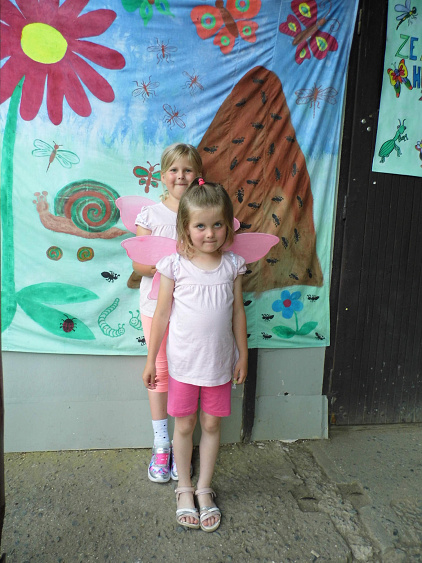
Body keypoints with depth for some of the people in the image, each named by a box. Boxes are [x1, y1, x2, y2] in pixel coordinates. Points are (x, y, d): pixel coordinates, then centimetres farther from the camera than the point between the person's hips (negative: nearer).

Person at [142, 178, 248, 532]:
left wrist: (243, 355, 9)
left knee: (212, 425, 14)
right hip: (183, 361, -1)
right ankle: (184, 489, 36)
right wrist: (151, 359, 0)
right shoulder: (175, 265, -9)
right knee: (184, 425, 13)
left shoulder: (232, 264, -3)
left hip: (219, 362, 2)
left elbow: (237, 312, 5)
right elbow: (162, 314, -3)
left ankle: (204, 489, 35)